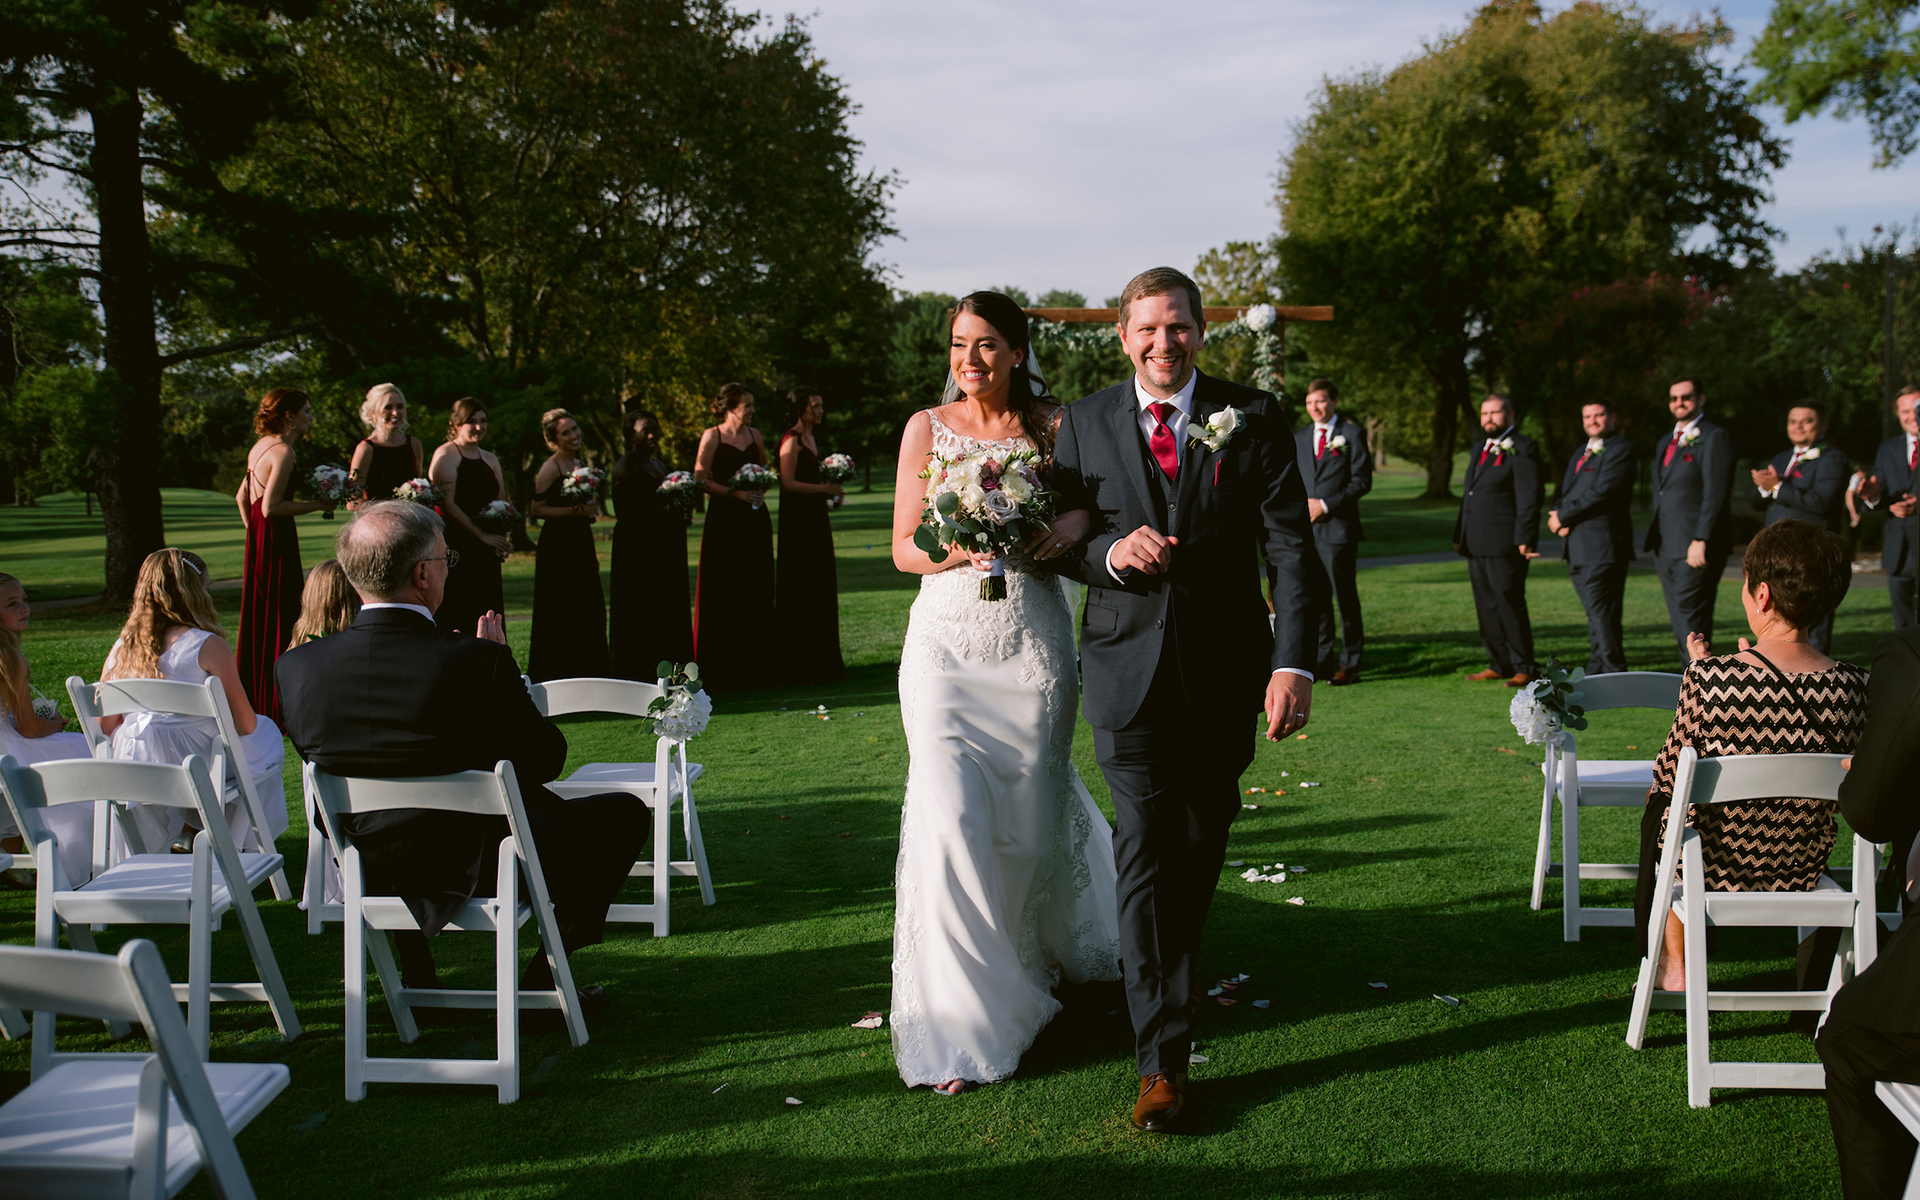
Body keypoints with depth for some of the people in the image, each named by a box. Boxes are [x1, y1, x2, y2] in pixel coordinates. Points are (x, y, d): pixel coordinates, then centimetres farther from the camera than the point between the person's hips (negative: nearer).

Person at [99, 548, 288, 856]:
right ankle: (230, 844, 29)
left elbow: (106, 727, 5)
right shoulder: (209, 647, -14)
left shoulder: (121, 649, 0)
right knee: (265, 734, 25)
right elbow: (244, 724, -11)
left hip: (134, 776, 5)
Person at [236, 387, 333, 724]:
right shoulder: (283, 451, -16)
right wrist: (317, 505, -12)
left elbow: (242, 497, 19)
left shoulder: (262, 446, 13)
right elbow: (271, 507, -21)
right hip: (277, 541, -10)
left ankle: (252, 706, 22)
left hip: (257, 541, 10)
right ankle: (275, 712, -3)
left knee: (257, 620, 14)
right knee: (280, 621, -5)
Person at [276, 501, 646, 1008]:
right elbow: (548, 760, -13)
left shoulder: (297, 665, -12)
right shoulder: (477, 662, -26)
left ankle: (415, 972, 39)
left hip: (373, 870, 5)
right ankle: (544, 976, 17)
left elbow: (317, 757, 6)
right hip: (487, 866, -5)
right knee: (623, 812, 16)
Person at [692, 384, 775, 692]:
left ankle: (755, 666, 12)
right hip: (724, 519, -5)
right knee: (723, 594, -4)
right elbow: (701, 479, -7)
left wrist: (760, 490, 2)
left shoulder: (754, 434, 12)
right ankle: (721, 670, 1)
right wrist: (735, 493, -15)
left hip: (755, 518, 5)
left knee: (757, 592, 5)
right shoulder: (712, 436, -4)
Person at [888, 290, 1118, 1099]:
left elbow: (1089, 516, 5)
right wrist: (963, 547, -18)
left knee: (1030, 819, 8)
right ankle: (964, 1019, 0)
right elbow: (903, 548, 2)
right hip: (948, 640, 0)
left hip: (1032, 642, 1)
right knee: (951, 818, -11)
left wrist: (1077, 523, -18)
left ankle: (1040, 953, 43)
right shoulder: (927, 429, 3)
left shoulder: (1053, 426, 2)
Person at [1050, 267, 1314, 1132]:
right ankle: (1161, 1061, -3)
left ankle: (1170, 977, 41)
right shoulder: (1085, 423, 4)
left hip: (1224, 671, 1)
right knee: (1145, 856, -8)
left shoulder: (1252, 418, 0)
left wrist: (1294, 663, -13)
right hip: (1127, 668, -1)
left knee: (1199, 854, 13)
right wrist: (1111, 556, -15)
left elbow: (1290, 547, -4)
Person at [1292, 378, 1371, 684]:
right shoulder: (1299, 439, 16)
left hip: (1338, 529, -5)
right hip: (1306, 530, 5)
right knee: (1315, 598, 7)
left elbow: (1362, 481, -4)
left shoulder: (1352, 435, 2)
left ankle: (1350, 664, 4)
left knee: (1345, 598, -2)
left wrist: (1326, 505, -12)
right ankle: (1322, 659, 16)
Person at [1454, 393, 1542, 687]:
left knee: (1509, 605, -6)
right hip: (1477, 546, 8)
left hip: (1504, 545, -8)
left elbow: (1529, 497, -13)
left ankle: (1523, 670, 1)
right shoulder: (1480, 449, 20)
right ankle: (1499, 665, 18)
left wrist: (1525, 540, -18)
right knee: (1486, 607, 10)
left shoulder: (1521, 449, -7)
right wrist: (1459, 534, 20)